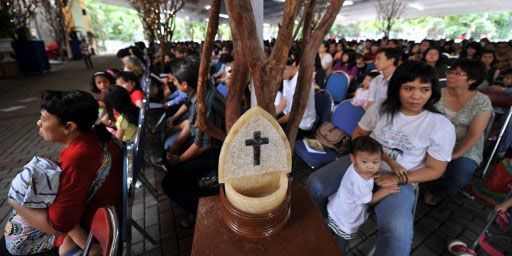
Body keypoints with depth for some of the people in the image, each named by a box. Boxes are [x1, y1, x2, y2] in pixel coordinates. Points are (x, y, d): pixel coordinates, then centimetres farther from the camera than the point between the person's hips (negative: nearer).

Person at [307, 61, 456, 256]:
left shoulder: (442, 127, -9)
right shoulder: (380, 108, -3)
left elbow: (435, 170, -2)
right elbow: (358, 135, 3)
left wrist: (399, 180, -17)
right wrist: (387, 158, -11)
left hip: (398, 181, -2)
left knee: (397, 233, -31)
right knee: (315, 184, -14)